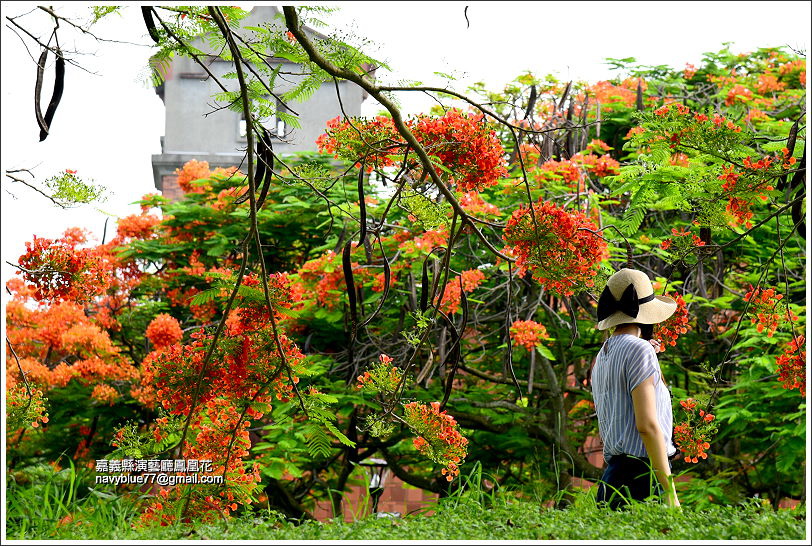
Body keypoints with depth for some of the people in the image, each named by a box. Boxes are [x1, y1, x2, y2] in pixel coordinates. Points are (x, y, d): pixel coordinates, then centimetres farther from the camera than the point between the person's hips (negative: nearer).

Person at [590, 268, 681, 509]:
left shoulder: (601, 356, 18)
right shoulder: (639, 349, -8)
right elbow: (647, 424, -15)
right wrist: (671, 492, -13)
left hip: (612, 473, 9)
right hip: (641, 472, -9)